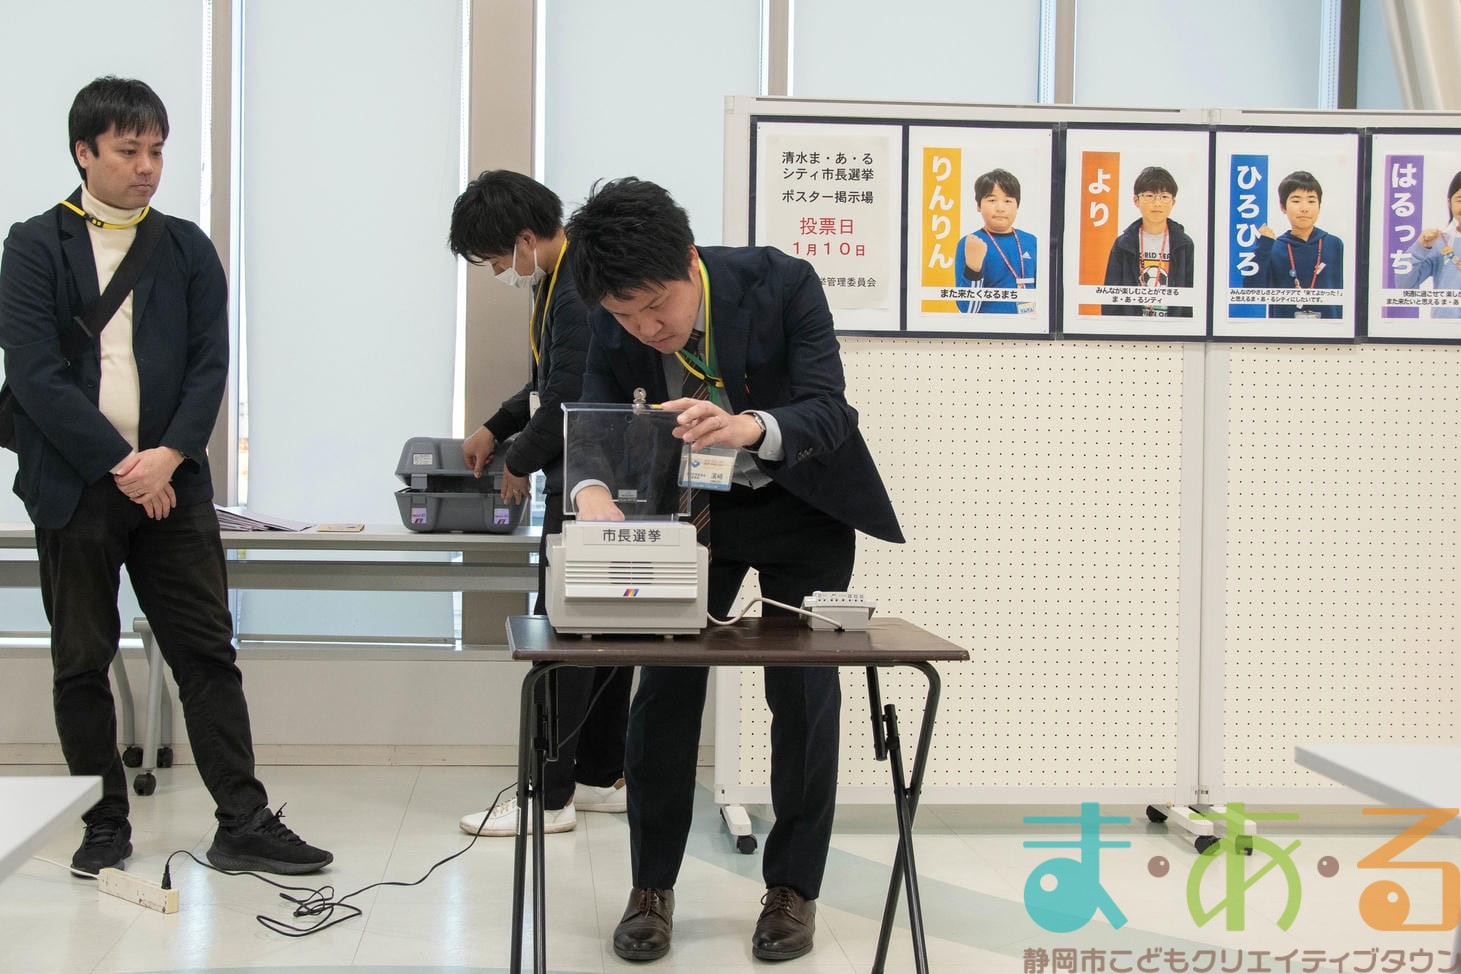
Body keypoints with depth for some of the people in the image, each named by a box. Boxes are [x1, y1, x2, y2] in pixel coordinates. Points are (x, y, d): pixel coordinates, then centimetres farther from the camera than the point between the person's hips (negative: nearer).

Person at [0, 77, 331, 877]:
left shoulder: (187, 248, 10)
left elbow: (210, 365, 3)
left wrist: (168, 457, -12)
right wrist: (121, 467, -12)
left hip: (169, 482, 2)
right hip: (74, 486, -2)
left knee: (208, 655, 1)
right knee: (81, 666, 6)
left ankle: (243, 825, 5)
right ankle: (105, 826, 19)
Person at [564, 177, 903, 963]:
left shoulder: (782, 283, -30)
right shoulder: (616, 325, -21)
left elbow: (828, 410, -34)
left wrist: (748, 426, -56)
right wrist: (593, 492, -43)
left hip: (803, 502, -2)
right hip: (691, 503, 2)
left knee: (803, 691, -3)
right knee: (665, 683, -2)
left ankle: (793, 888, 11)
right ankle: (652, 887, 10)